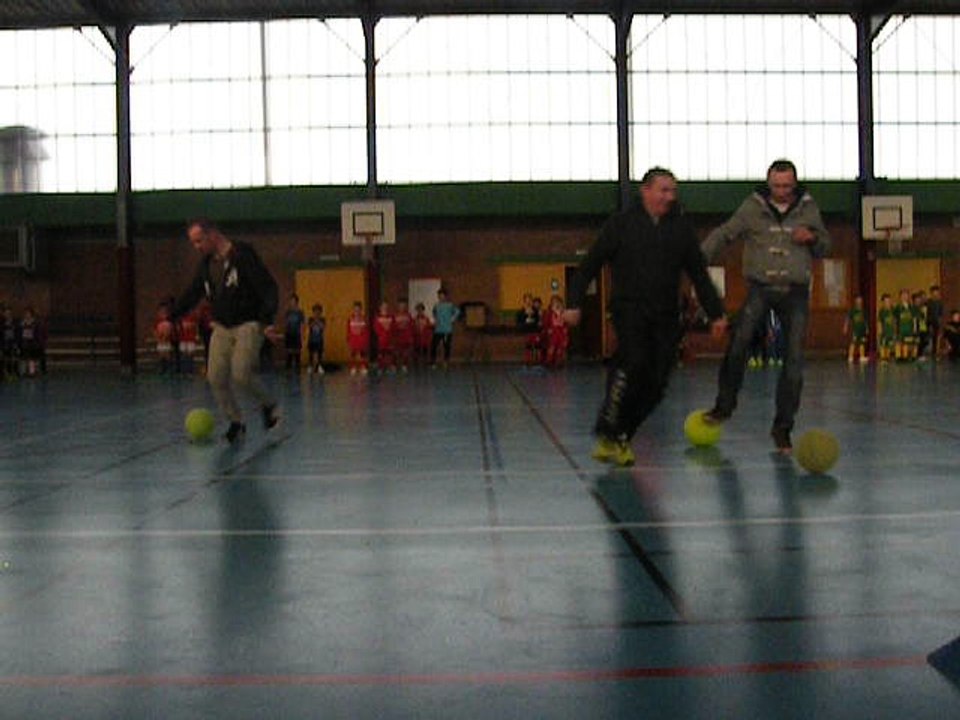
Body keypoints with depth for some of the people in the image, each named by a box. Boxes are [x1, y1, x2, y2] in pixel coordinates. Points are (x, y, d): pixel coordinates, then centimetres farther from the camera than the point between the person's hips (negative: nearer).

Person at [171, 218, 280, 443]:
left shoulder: (243, 255, -11)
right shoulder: (207, 263, 11)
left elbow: (268, 287, -16)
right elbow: (192, 295, 21)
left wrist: (267, 321, -26)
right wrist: (171, 318, 14)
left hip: (248, 325, -7)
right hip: (221, 327, 7)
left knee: (241, 374, -19)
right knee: (216, 377, -3)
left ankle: (269, 405, 8)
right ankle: (236, 422, 12)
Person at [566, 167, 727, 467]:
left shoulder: (681, 228, 11)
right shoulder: (620, 224, 1)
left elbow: (699, 274, 16)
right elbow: (590, 265, 2)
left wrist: (716, 313, 12)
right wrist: (574, 303, -5)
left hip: (665, 316, 4)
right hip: (629, 309, -4)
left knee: (656, 384, -2)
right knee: (634, 362, -26)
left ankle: (620, 438, 13)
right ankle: (607, 433, -14)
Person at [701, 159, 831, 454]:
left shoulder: (808, 208, 9)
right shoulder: (753, 207, 2)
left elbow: (825, 248, 17)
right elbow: (724, 234, -1)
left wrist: (813, 238, -6)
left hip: (795, 291, 2)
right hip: (761, 287, -2)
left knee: (794, 360, -2)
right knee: (739, 341, -24)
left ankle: (782, 427, 8)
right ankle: (725, 404, -6)